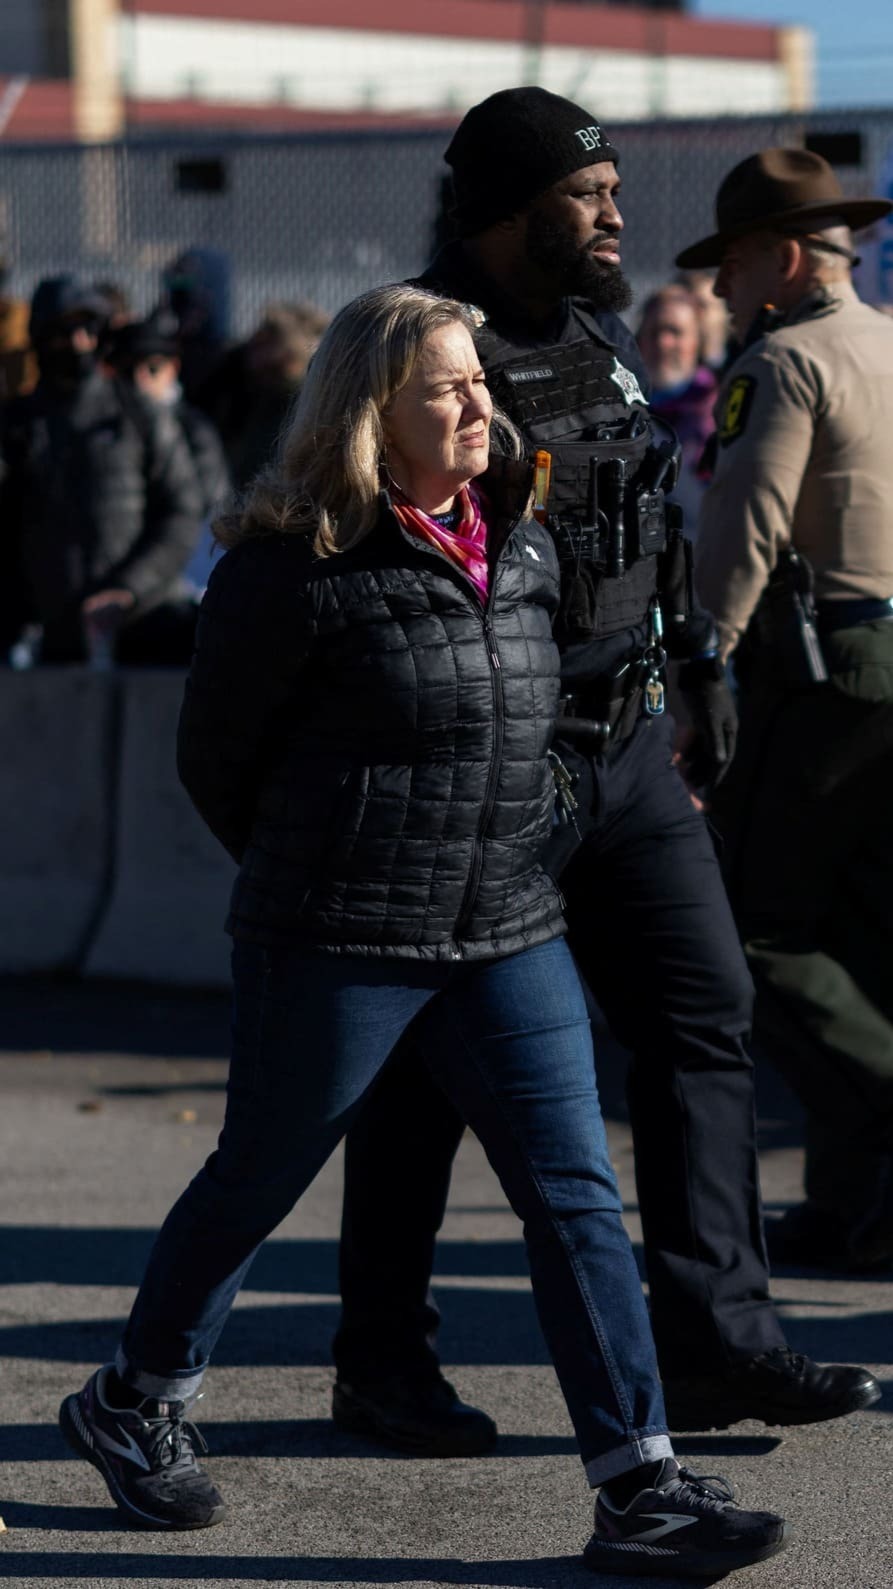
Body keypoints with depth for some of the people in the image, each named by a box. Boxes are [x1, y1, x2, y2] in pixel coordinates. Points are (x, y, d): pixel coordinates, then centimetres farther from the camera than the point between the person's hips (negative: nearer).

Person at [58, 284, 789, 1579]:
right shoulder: (297, 569, -12)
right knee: (259, 1181, 9)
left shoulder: (524, 549, 7)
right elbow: (214, 755, -1)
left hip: (507, 937, 6)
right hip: (336, 945, -5)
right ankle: (132, 1404, 32)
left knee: (575, 1193, -1)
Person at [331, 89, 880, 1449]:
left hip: (628, 747, 8)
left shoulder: (605, 337, 13)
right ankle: (383, 1362, 15)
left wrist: (700, 663, 22)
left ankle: (713, 1341, 4)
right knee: (432, 1059, 2)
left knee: (704, 1009, 2)